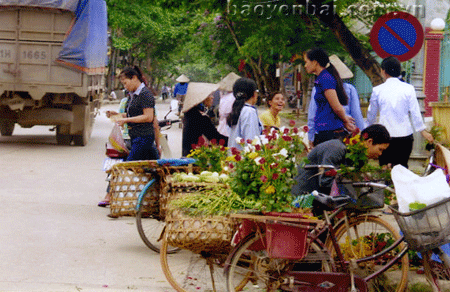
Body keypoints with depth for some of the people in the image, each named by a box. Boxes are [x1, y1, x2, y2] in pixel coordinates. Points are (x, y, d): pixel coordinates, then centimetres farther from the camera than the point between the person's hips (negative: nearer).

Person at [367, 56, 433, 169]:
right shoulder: (408, 89, -1)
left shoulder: (377, 90, 0)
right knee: (402, 166, 10)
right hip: (405, 134, 1)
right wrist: (423, 131, 11)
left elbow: (371, 113, 12)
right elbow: (415, 112, 1)